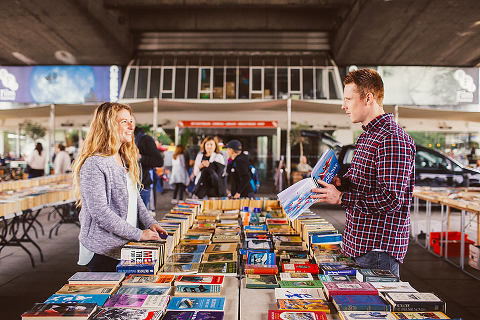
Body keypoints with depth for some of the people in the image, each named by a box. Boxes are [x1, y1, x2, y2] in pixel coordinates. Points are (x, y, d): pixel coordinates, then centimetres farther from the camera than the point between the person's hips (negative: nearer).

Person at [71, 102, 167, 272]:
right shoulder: (93, 164, -18)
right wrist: (139, 234, -20)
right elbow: (100, 212, -22)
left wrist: (150, 223, 0)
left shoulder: (125, 159, 10)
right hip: (103, 251, -8)